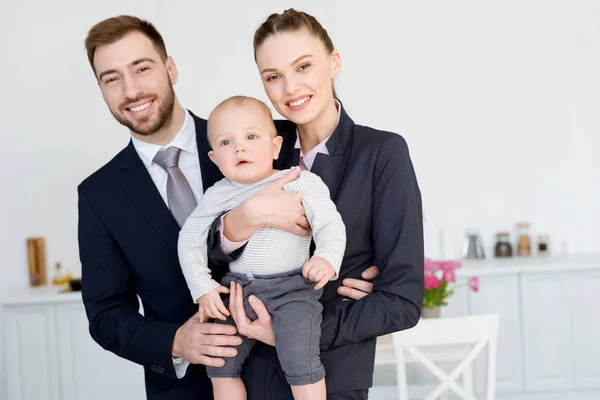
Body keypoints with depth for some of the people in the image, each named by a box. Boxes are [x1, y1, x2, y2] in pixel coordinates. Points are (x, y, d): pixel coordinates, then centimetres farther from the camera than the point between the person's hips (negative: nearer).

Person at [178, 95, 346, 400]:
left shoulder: (302, 183, -4)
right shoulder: (217, 195, 3)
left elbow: (330, 225, -4)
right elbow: (190, 240, 10)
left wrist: (327, 259, -24)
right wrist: (202, 288, 1)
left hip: (292, 288, -4)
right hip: (237, 289, 4)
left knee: (301, 362, -18)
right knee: (221, 363, 7)